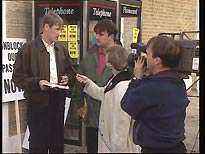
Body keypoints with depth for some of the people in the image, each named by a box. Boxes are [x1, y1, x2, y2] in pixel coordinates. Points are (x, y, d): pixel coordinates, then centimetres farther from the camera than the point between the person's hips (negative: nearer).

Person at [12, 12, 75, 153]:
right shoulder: (28, 49, -8)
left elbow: (70, 71, 22)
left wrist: (67, 78, 0)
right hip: (38, 102, -5)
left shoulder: (61, 49, 11)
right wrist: (37, 82, -21)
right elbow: (18, 76, -8)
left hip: (58, 101, 6)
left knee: (58, 143, 14)